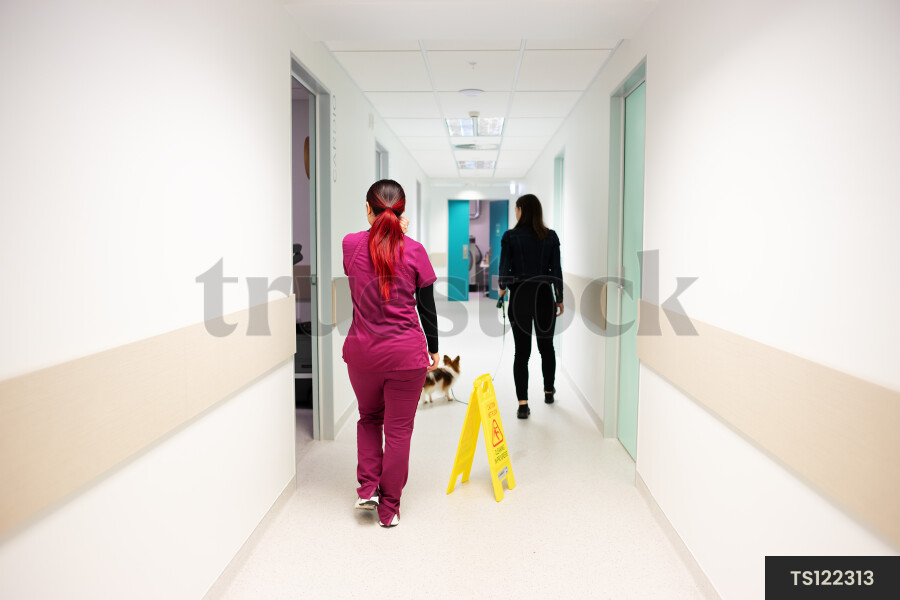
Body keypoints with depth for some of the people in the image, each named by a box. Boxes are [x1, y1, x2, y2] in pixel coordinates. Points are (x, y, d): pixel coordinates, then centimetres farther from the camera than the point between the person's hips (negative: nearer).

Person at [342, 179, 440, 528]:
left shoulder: (350, 244, -5)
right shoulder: (414, 251, -9)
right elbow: (426, 306, -2)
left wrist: (392, 234, 19)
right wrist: (433, 348, 10)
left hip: (361, 351, 2)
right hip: (406, 353, -2)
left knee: (369, 418, 26)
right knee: (398, 430, 11)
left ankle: (367, 487, 17)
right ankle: (389, 509, 21)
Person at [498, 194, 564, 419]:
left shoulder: (510, 236, -6)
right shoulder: (551, 236, 0)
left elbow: (504, 267, -6)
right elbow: (556, 270, 1)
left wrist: (502, 288, 14)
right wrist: (559, 299, 9)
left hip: (519, 296, -2)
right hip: (544, 296, 2)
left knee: (522, 351, 0)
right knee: (546, 346, 19)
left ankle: (523, 404, -6)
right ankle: (549, 391, 36)